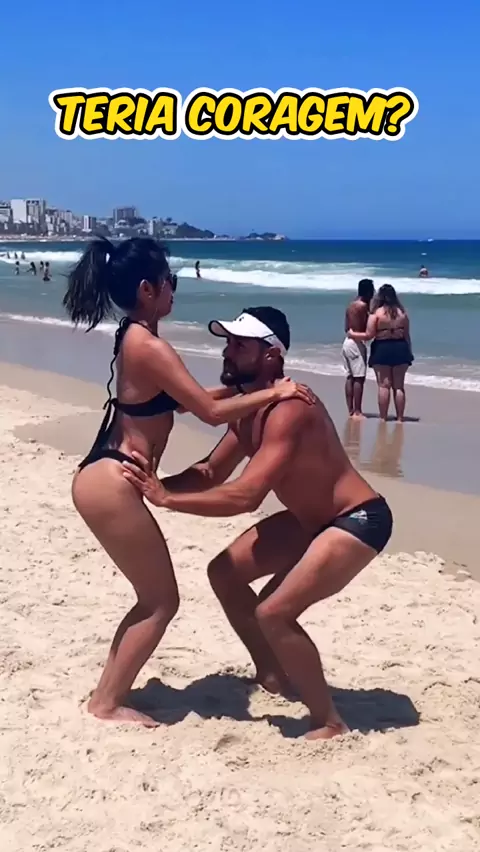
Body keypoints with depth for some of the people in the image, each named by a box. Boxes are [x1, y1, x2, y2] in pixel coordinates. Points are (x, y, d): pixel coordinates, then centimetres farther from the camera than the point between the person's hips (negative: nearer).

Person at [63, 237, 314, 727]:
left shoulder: (133, 338, 13)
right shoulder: (149, 346, -18)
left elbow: (181, 398, 24)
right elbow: (211, 412, -19)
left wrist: (242, 388, 19)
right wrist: (273, 393, -9)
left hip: (104, 478, 10)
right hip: (110, 485, -10)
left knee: (153, 598, 19)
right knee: (162, 601, 3)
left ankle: (109, 694, 27)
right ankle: (107, 702, 13)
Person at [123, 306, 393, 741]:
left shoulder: (288, 410, -30)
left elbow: (245, 496, -37)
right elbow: (212, 472, 7)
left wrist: (166, 498, -32)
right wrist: (156, 483, -11)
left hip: (359, 521, -10)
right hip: (311, 519, 10)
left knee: (274, 613, -19)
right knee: (225, 572, 10)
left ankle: (330, 723, 0)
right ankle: (271, 674, 28)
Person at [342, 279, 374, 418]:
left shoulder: (351, 305, 15)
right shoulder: (363, 305, -11)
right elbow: (364, 329, -14)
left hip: (347, 341, 9)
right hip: (356, 343, -9)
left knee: (350, 377, 10)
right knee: (359, 378, -7)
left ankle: (351, 410, 11)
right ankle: (357, 411, -8)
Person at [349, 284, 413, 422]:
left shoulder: (376, 313, -7)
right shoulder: (402, 312, 5)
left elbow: (369, 335, -11)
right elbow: (407, 335, 6)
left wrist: (353, 334, 5)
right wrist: (408, 352, 15)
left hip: (382, 349, -3)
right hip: (400, 349, 3)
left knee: (384, 386, 1)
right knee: (399, 386, 8)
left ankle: (383, 418, 1)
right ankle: (400, 418, 11)